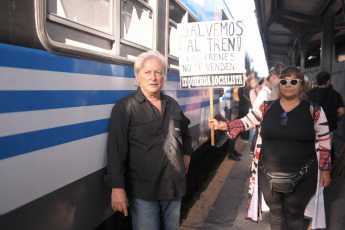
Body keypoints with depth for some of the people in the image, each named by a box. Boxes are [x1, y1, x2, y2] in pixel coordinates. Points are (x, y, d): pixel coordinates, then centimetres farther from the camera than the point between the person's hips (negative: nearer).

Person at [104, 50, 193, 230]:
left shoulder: (172, 104, 10)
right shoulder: (125, 107, -9)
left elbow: (185, 131, 30)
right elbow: (116, 151, -14)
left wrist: (187, 154, 17)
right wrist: (117, 188, -17)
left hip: (174, 188, 6)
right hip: (143, 192, -5)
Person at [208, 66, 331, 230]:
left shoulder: (314, 111, -5)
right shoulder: (266, 108, 0)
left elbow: (324, 142, 0)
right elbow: (245, 122, 6)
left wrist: (325, 170, 0)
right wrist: (220, 125, -5)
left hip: (301, 177, -1)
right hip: (269, 173, 2)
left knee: (293, 215, 15)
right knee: (275, 212, 20)